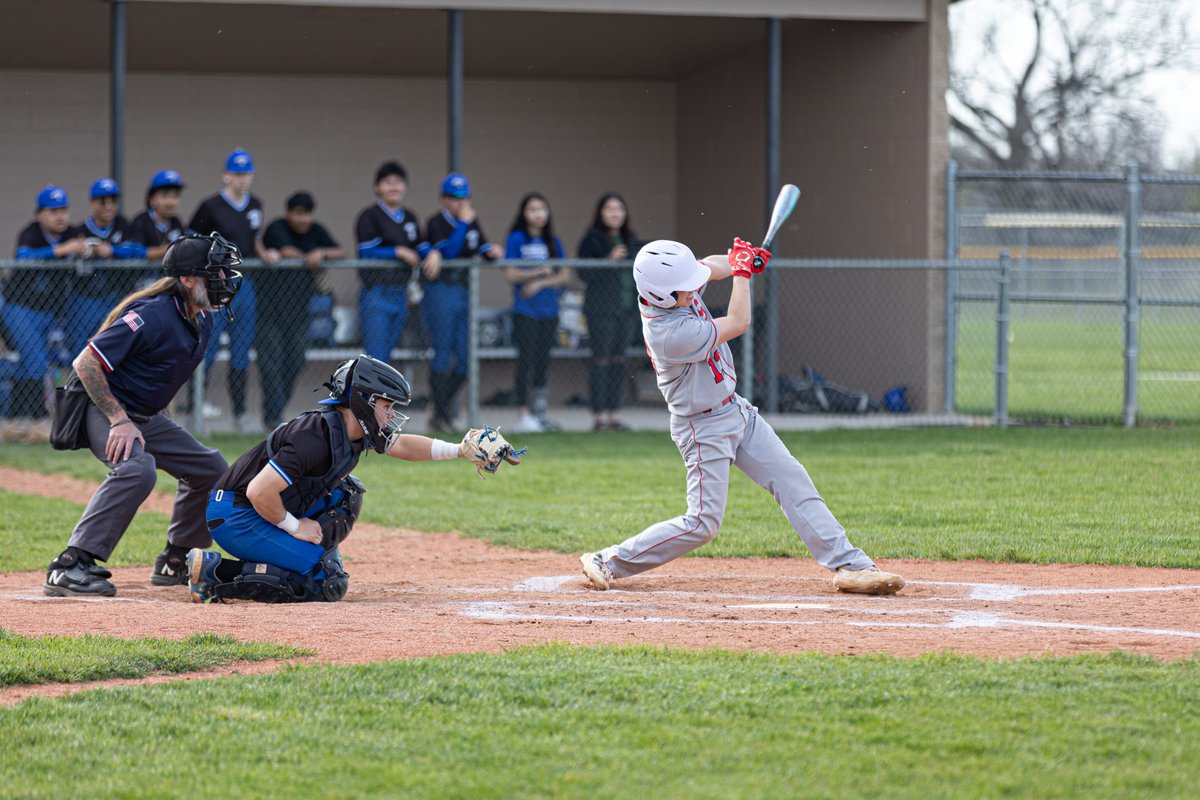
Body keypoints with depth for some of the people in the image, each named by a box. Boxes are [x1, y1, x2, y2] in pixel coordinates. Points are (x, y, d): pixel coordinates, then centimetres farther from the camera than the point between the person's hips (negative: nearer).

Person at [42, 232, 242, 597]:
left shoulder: (201, 321, 4)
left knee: (212, 469, 13)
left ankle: (174, 563, 25)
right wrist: (119, 421, -29)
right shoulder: (152, 315, -25)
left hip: (147, 417, 10)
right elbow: (85, 363, -27)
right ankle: (69, 567, -37)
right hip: (103, 411, -10)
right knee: (137, 468, -35)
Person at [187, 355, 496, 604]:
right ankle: (215, 572, -16)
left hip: (263, 511, 10)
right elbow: (258, 492, -29)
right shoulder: (317, 438, -25)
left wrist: (459, 450, 13)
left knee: (345, 495, 12)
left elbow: (401, 445, 23)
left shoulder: (354, 431, 4)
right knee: (328, 581, -15)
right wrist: (294, 526, -14)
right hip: (233, 516, -10)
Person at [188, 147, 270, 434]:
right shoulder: (211, 206, -7)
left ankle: (240, 413, 15)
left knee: (242, 353, 9)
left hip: (245, 284, 6)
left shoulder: (255, 206, 12)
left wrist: (264, 254, 5)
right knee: (206, 349, -7)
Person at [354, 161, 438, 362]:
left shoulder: (410, 219, 16)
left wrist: (433, 254, -8)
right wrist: (399, 252, -13)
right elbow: (366, 252, -13)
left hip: (400, 295, 7)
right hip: (376, 293, -7)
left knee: (385, 355, 10)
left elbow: (422, 248, 13)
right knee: (375, 356, -11)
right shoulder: (370, 216, -5)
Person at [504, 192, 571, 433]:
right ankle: (523, 415, -9)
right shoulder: (516, 239, -1)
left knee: (543, 362, 7)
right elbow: (511, 274, -7)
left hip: (549, 311, 4)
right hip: (525, 311, -4)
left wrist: (541, 283, -8)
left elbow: (565, 276, 6)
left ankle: (539, 413, 12)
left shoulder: (553, 243, 11)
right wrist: (540, 272, -11)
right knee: (526, 360, -8)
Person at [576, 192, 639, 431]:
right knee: (601, 360, -6)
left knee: (619, 360, 7)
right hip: (600, 310, -6)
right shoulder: (592, 239, -5)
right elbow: (584, 272, -12)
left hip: (626, 310, 6)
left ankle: (614, 414, 11)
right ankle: (599, 416, -3)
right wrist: (610, 260, -21)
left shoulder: (629, 239, 14)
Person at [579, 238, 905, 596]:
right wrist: (742, 269, -9)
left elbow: (709, 267, 10)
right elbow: (738, 324, -21)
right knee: (703, 523, -5)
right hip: (704, 428, -9)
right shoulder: (672, 333, -33)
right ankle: (607, 562, 5)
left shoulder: (669, 289, -11)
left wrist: (740, 260, -12)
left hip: (736, 409, 9)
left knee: (793, 481, 3)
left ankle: (848, 565, 4)